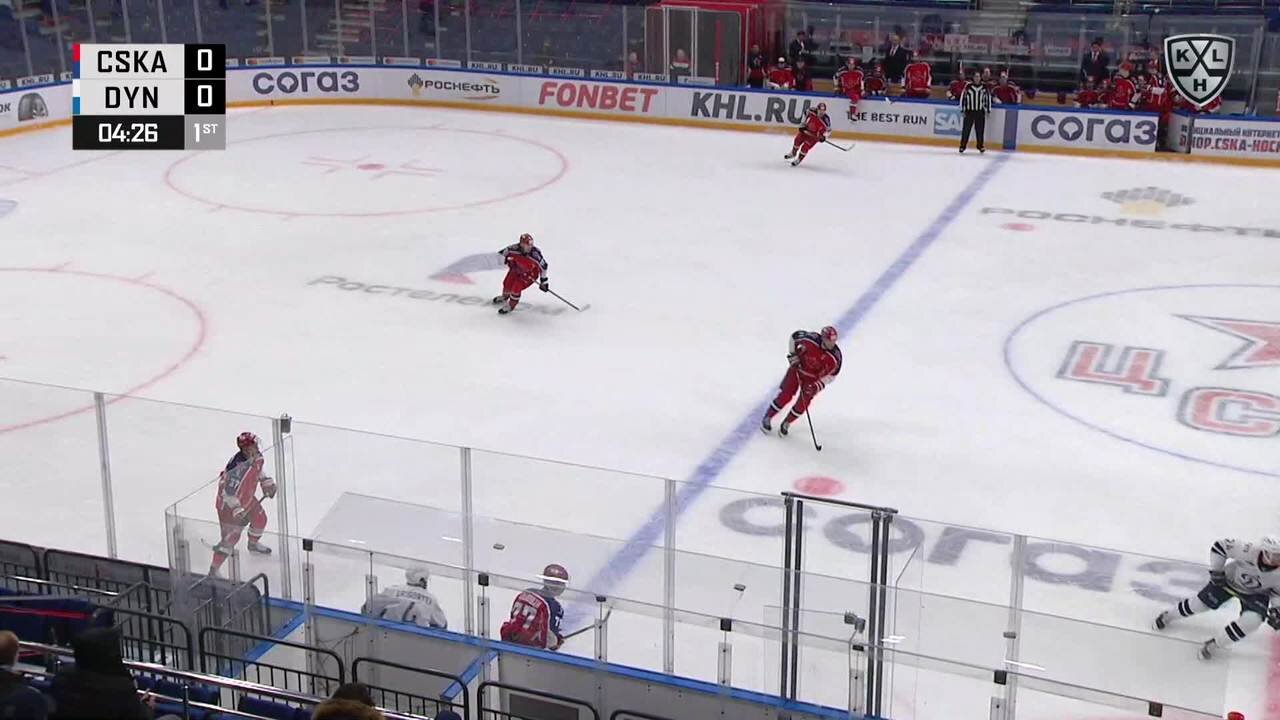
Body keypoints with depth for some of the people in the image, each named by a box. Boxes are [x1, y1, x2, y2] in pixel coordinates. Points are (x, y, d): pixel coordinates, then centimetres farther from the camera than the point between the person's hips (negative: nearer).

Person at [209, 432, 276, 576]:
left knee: (260, 519, 23)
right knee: (231, 536, -11)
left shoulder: (257, 457, -9)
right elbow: (228, 491, -36)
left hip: (247, 497, 9)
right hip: (229, 503, -9)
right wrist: (236, 508, -38)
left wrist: (266, 483, 13)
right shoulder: (239, 467, -37)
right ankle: (213, 570, -5)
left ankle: (253, 544, 54)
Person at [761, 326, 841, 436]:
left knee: (802, 404, -5)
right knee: (784, 396, -4)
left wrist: (818, 385, -21)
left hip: (813, 378, 1)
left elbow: (831, 374, -12)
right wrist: (792, 355, -11)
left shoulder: (836, 357, -26)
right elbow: (794, 336, -10)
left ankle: (786, 424, 20)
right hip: (798, 368, -1)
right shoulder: (811, 339, -30)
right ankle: (767, 419, 16)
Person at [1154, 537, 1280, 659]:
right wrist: (1216, 570, -22)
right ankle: (1168, 615, 37)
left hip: (1256, 594, 1)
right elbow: (1220, 546, -24)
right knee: (1200, 602, 5)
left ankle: (1213, 645, -3)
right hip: (1229, 579, -1)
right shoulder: (1247, 551, -39)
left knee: (1253, 620, -21)